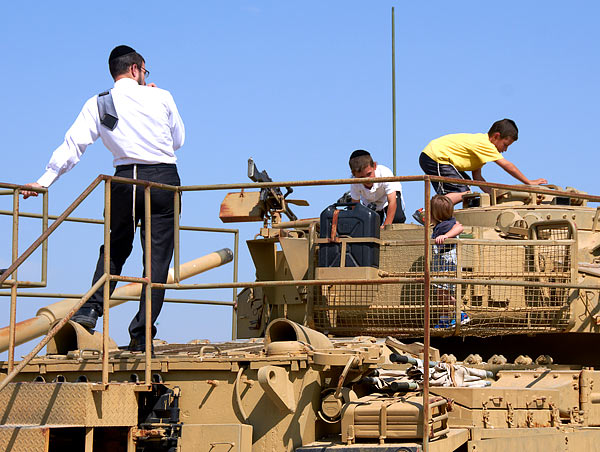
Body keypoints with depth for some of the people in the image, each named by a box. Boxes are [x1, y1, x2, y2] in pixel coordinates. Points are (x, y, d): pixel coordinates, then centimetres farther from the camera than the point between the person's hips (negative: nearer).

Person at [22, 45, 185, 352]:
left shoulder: (98, 105, 5)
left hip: (126, 179, 1)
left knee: (116, 247, 22)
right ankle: (141, 335, -3)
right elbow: (178, 140, 16)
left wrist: (45, 180, -1)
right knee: (158, 256, 2)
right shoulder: (161, 97, 4)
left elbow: (73, 145, -2)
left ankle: (91, 309, 5)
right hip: (164, 177, -1)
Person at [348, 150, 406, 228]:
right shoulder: (355, 184, -33)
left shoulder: (385, 173, -41)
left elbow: (392, 202, -40)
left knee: (398, 218, -26)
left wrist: (386, 226, -44)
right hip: (370, 202, 2)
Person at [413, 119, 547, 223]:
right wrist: (529, 183, -10)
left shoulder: (481, 144, 16)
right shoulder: (484, 144, -14)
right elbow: (507, 166, -15)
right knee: (462, 193, -17)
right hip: (434, 158, -11)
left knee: (465, 182, 22)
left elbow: (477, 177, 14)